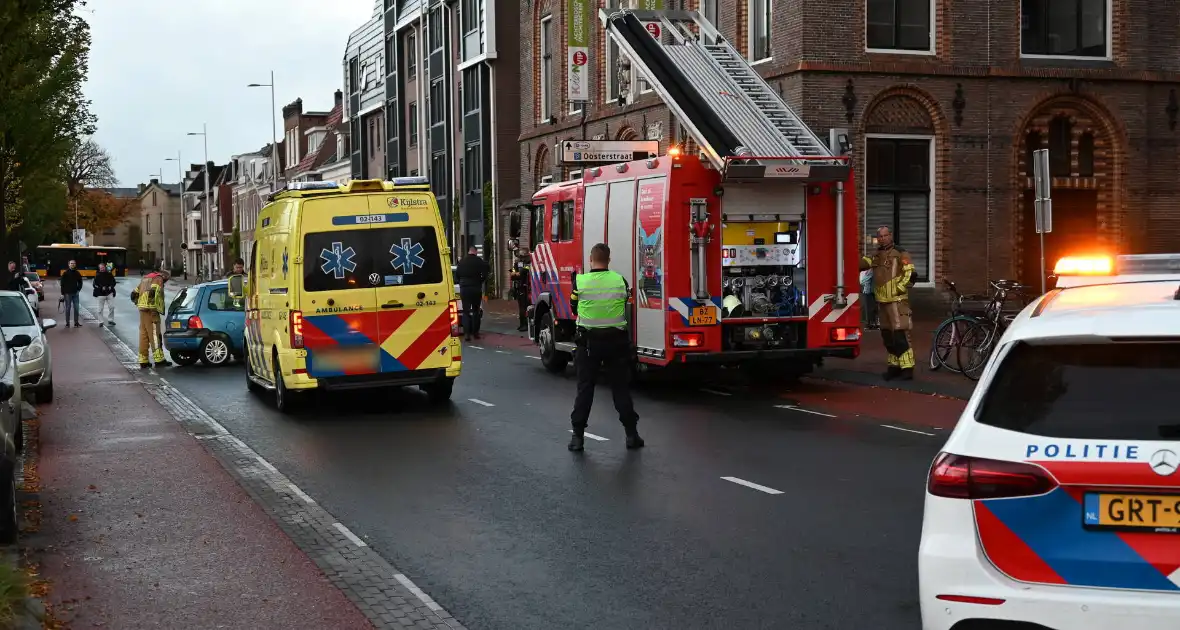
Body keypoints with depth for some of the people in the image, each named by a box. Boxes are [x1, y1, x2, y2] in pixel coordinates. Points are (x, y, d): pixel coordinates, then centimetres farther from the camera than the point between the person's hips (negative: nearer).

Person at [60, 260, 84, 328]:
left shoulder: (77, 273, 6)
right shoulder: (65, 273, -2)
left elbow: (80, 282, 16)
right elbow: (62, 284, -3)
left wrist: (78, 289, 3)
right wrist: (62, 293, -7)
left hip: (75, 293, 3)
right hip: (67, 293, -3)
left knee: (76, 308, 1)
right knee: (68, 308, 1)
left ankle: (76, 323, 6)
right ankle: (67, 323, 6)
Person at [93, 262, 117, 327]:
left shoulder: (109, 274, 4)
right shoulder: (97, 276, -2)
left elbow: (113, 282, 10)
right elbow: (95, 285, -4)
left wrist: (111, 287, -8)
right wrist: (101, 288, -17)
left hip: (109, 293, 2)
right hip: (101, 294, -2)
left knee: (111, 306, -4)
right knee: (100, 309, 2)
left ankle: (110, 320, 12)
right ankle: (101, 322, 10)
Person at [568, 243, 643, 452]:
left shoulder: (580, 281, -8)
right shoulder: (620, 280, -4)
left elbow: (574, 306, 6)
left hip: (589, 340, -1)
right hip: (616, 340, 1)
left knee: (585, 388, 5)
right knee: (621, 387, 8)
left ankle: (578, 436, 4)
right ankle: (631, 433, 10)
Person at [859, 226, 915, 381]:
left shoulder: (900, 254, -6)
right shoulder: (876, 255, 17)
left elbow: (910, 275, -12)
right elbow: (863, 263, 6)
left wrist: (897, 290, -13)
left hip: (897, 301, -8)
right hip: (882, 302, 8)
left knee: (900, 335, -12)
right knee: (887, 336, 11)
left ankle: (907, 367, -11)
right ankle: (894, 365, 19)